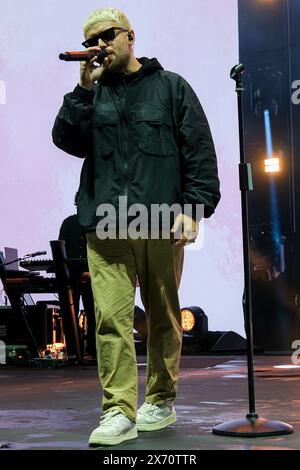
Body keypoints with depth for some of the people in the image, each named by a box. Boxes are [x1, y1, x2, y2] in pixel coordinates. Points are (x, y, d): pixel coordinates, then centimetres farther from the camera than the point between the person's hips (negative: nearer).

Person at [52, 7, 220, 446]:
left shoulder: (170, 87, 9)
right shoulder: (90, 95, 16)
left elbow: (200, 151, 4)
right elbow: (67, 139, 0)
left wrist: (194, 207, -6)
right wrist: (85, 89, -6)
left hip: (161, 224, -1)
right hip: (106, 227, 1)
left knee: (164, 317, 9)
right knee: (111, 318, -9)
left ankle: (161, 401, 23)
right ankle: (119, 412, -5)